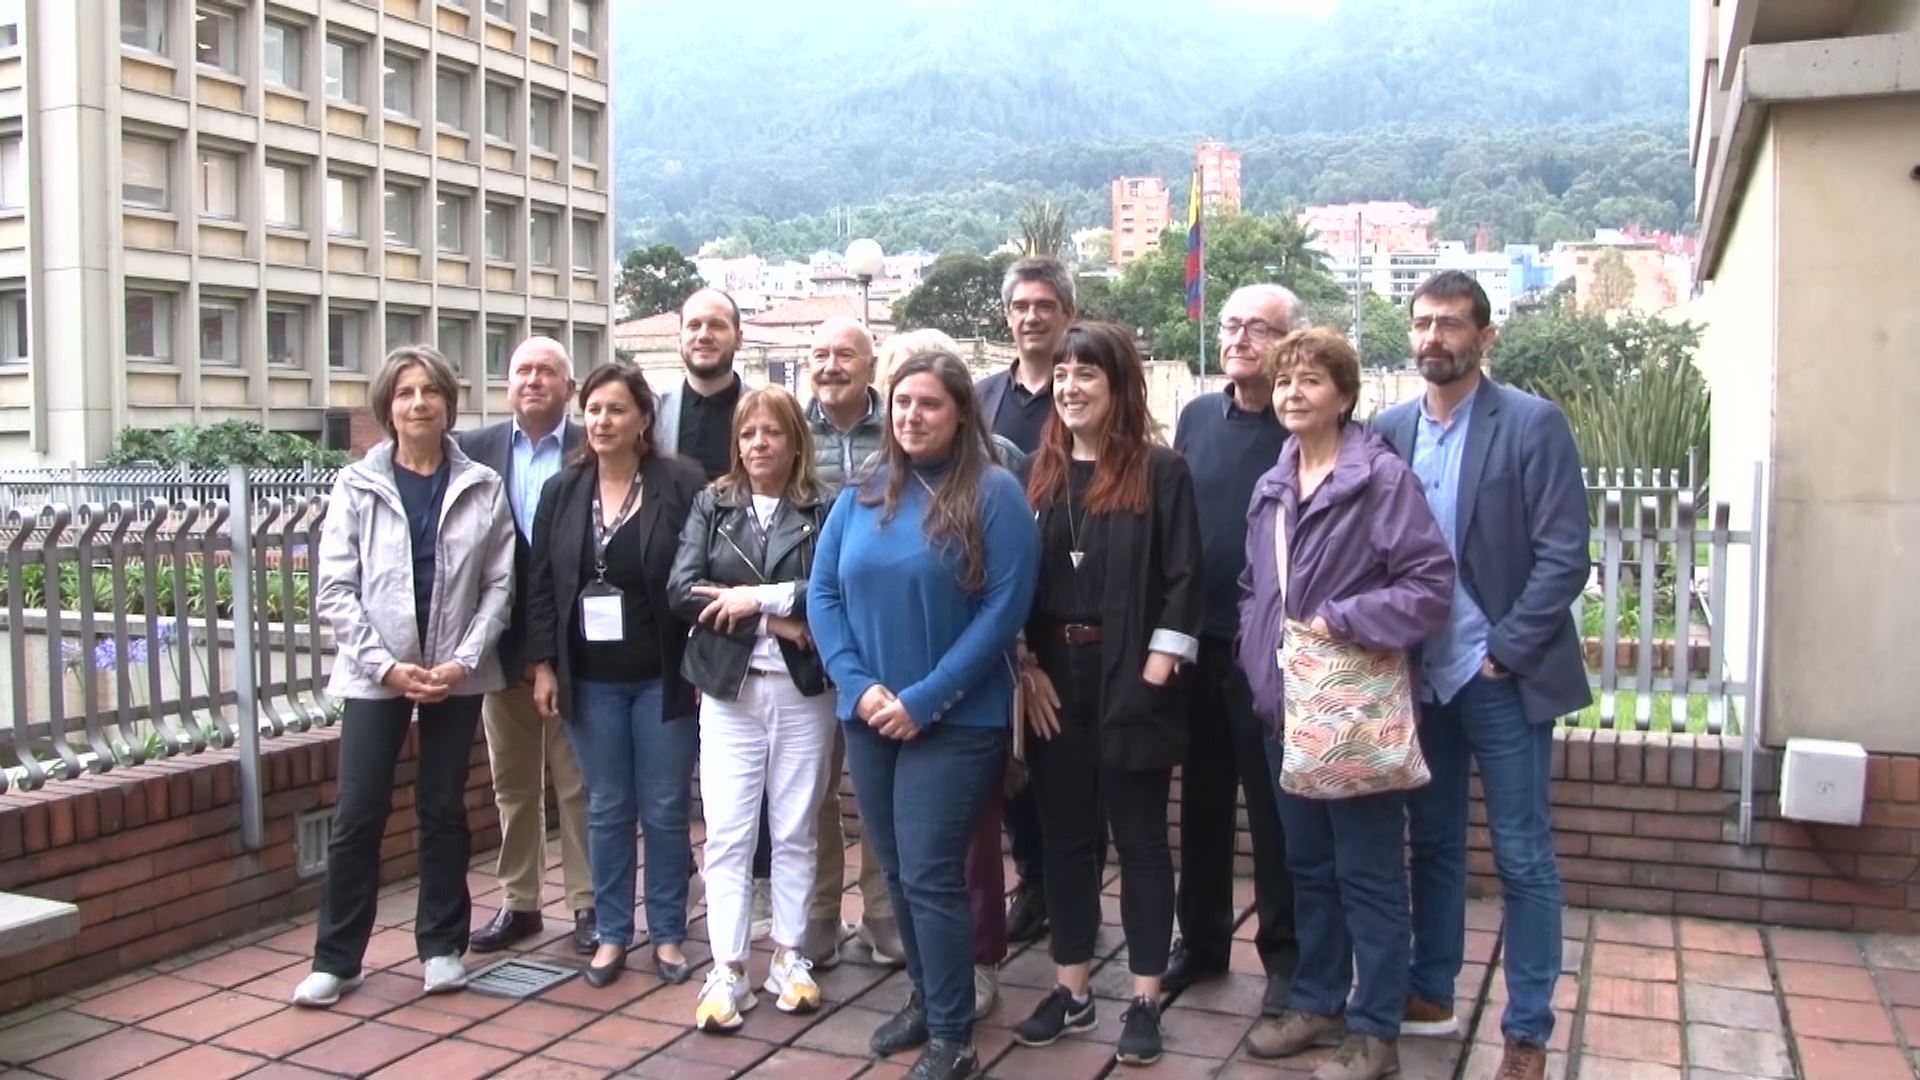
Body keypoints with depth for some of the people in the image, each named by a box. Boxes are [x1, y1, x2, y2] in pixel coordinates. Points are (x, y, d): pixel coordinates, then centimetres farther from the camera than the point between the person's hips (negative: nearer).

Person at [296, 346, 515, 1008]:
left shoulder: (482, 488, 1)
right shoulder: (356, 485, 0)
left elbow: (499, 583, 0)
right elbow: (335, 589, -3)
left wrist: (462, 661, -10)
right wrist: (386, 664, -11)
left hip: (456, 675, 1)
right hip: (375, 673, -1)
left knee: (443, 810, 9)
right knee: (357, 816, 0)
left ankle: (441, 946, 21)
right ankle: (336, 958, 12)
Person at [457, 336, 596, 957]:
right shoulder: (477, 450, 3)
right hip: (504, 643, 3)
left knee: (579, 784, 6)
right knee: (512, 784, 13)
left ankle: (588, 904, 17)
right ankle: (519, 903, 25)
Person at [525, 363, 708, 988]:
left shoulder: (682, 485, -7)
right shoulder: (562, 491, 5)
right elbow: (541, 585, 7)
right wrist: (543, 665, 2)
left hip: (663, 677, -3)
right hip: (591, 680, 3)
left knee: (665, 810, 6)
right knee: (607, 810, 11)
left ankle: (668, 934, 20)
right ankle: (611, 934, 23)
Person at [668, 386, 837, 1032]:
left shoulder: (825, 511, 0)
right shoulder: (711, 505, 7)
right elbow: (682, 590, -4)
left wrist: (758, 597, -15)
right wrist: (781, 620, -12)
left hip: (803, 689, -1)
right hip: (728, 689, 1)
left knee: (794, 832, 9)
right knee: (726, 834, 1)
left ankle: (789, 959, 22)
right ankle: (726, 972, 9)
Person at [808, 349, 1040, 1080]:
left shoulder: (995, 494, -8)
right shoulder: (860, 497, 7)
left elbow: (1004, 608, -14)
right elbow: (822, 594, 5)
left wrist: (924, 699, -17)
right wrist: (858, 687, -10)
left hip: (955, 719, -5)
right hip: (868, 716, 5)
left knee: (930, 875, -4)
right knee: (897, 873, 14)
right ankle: (926, 1000, 33)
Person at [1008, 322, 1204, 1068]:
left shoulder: (1161, 472, -4)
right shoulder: (1037, 473, 8)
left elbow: (1181, 581, -8)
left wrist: (1154, 673, -13)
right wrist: (1027, 668, -2)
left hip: (1130, 681, -4)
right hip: (1053, 682, 4)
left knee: (1139, 839, 5)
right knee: (1066, 837, 12)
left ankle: (1145, 999, 16)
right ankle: (1071, 988, 24)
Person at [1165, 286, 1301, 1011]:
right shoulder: (1196, 417, 8)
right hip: (1198, 641, 5)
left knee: (1275, 804, 6)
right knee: (1202, 797, 14)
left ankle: (1284, 952, 21)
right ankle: (1201, 938, 29)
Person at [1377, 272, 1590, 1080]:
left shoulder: (1534, 424, -8)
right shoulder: (1390, 429, 5)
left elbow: (1564, 556, -12)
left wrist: (1503, 652, -14)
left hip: (1503, 675, -4)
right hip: (1418, 672, 5)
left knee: (1522, 856, 4)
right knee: (1434, 841, 16)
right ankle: (1430, 992, 31)